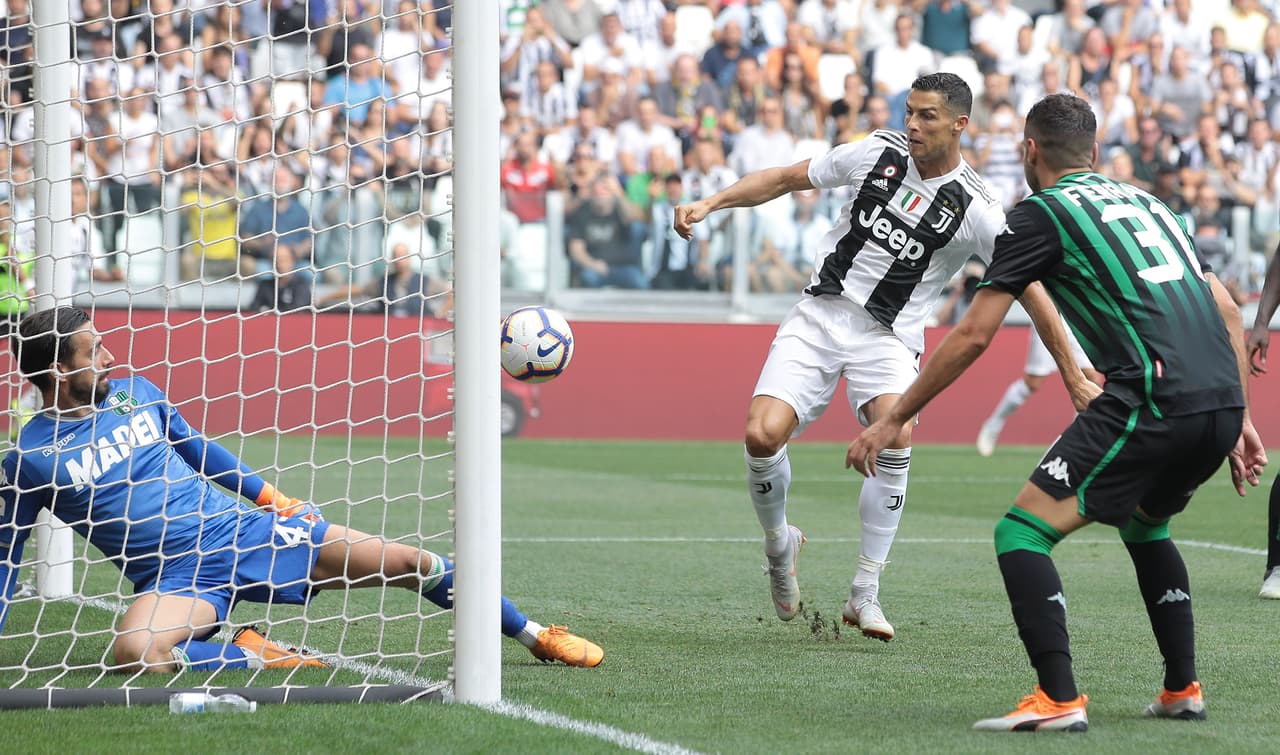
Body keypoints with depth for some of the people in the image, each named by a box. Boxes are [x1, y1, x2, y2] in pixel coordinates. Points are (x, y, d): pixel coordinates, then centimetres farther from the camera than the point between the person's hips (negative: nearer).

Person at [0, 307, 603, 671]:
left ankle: (537, 637, 16)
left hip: (243, 527, 4)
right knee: (131, 654, -40)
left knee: (413, 564, -2)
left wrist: (271, 497, 18)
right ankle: (253, 658, -18)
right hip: (174, 576, -4)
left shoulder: (135, 393, 7)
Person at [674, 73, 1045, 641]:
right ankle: (779, 544, 16)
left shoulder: (975, 209, -9)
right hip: (820, 315, 2)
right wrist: (709, 204, 1)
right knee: (762, 436, -17)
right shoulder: (877, 153, -1)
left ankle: (865, 594, -18)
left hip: (889, 337, -2)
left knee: (896, 437, -31)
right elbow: (786, 178, 11)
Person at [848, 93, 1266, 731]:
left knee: (1023, 532, -3)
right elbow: (1228, 314, 23)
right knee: (1143, 523, 33)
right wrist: (1239, 422, 27)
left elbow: (972, 335, 2)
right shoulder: (1145, 202, 26)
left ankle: (1059, 699, -16)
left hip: (1150, 402, -7)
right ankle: (1182, 690, 29)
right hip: (1221, 401, 7)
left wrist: (893, 420, 10)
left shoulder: (1040, 214, 6)